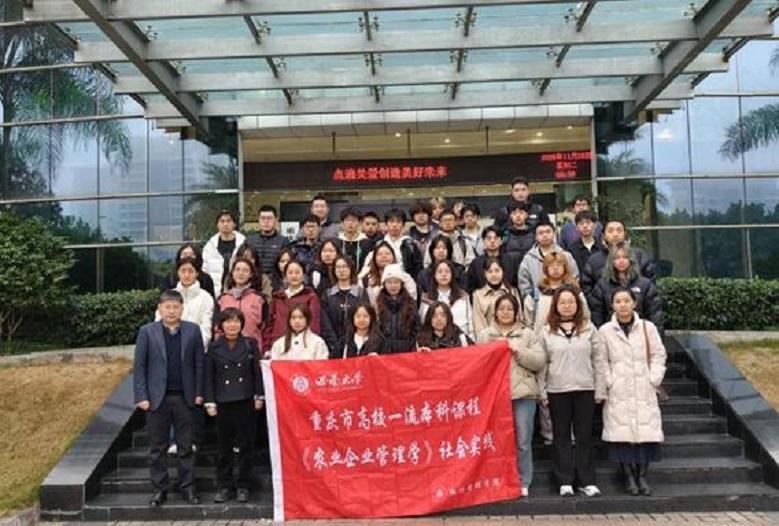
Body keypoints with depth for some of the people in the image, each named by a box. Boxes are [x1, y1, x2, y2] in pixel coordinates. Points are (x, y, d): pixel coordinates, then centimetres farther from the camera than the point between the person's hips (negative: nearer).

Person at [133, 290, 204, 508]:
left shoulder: (193, 330, 3)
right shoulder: (147, 332, 1)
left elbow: (199, 363, 3)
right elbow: (139, 366, -1)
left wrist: (199, 393, -2)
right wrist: (141, 396, -7)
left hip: (185, 398, 1)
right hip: (157, 398, 0)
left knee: (186, 447, 7)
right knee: (158, 448, 8)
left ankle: (187, 488, 17)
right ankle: (159, 489, 18)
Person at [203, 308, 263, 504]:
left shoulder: (250, 345, 3)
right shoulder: (214, 348, 3)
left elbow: (257, 372, 5)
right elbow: (208, 377, 4)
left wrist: (258, 397, 0)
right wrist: (210, 403, -1)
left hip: (246, 401, 0)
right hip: (223, 403, 0)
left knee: (246, 445, 4)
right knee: (224, 447, 7)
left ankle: (243, 486, 14)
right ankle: (224, 486, 17)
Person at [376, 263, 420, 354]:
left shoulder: (411, 303, 7)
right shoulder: (378, 304, 3)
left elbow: (416, 328, 8)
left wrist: (411, 347, -2)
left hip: (406, 352, 1)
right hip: (383, 352, -1)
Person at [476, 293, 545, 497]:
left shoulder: (527, 334, 9)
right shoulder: (485, 335, 11)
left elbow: (539, 362, 0)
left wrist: (518, 351, -9)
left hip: (523, 393, 0)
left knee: (522, 441, 1)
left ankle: (523, 483, 13)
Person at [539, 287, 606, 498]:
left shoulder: (589, 328, 5)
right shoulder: (547, 331, 4)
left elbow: (598, 360, 4)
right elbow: (541, 363, 3)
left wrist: (600, 390, -1)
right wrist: (542, 392, -1)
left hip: (585, 389, 0)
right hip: (557, 391, 0)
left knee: (584, 436, 6)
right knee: (561, 436, 6)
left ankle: (587, 481, 15)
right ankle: (565, 481, 13)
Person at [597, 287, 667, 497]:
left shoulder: (647, 327, 5)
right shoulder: (605, 331, 1)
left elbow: (658, 355, 7)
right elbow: (602, 362, 2)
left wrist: (653, 379, -2)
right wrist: (609, 383, -6)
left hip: (644, 393, 1)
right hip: (618, 394, -1)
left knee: (646, 432, -2)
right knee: (622, 433, -3)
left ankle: (642, 476, 11)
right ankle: (629, 477, 9)